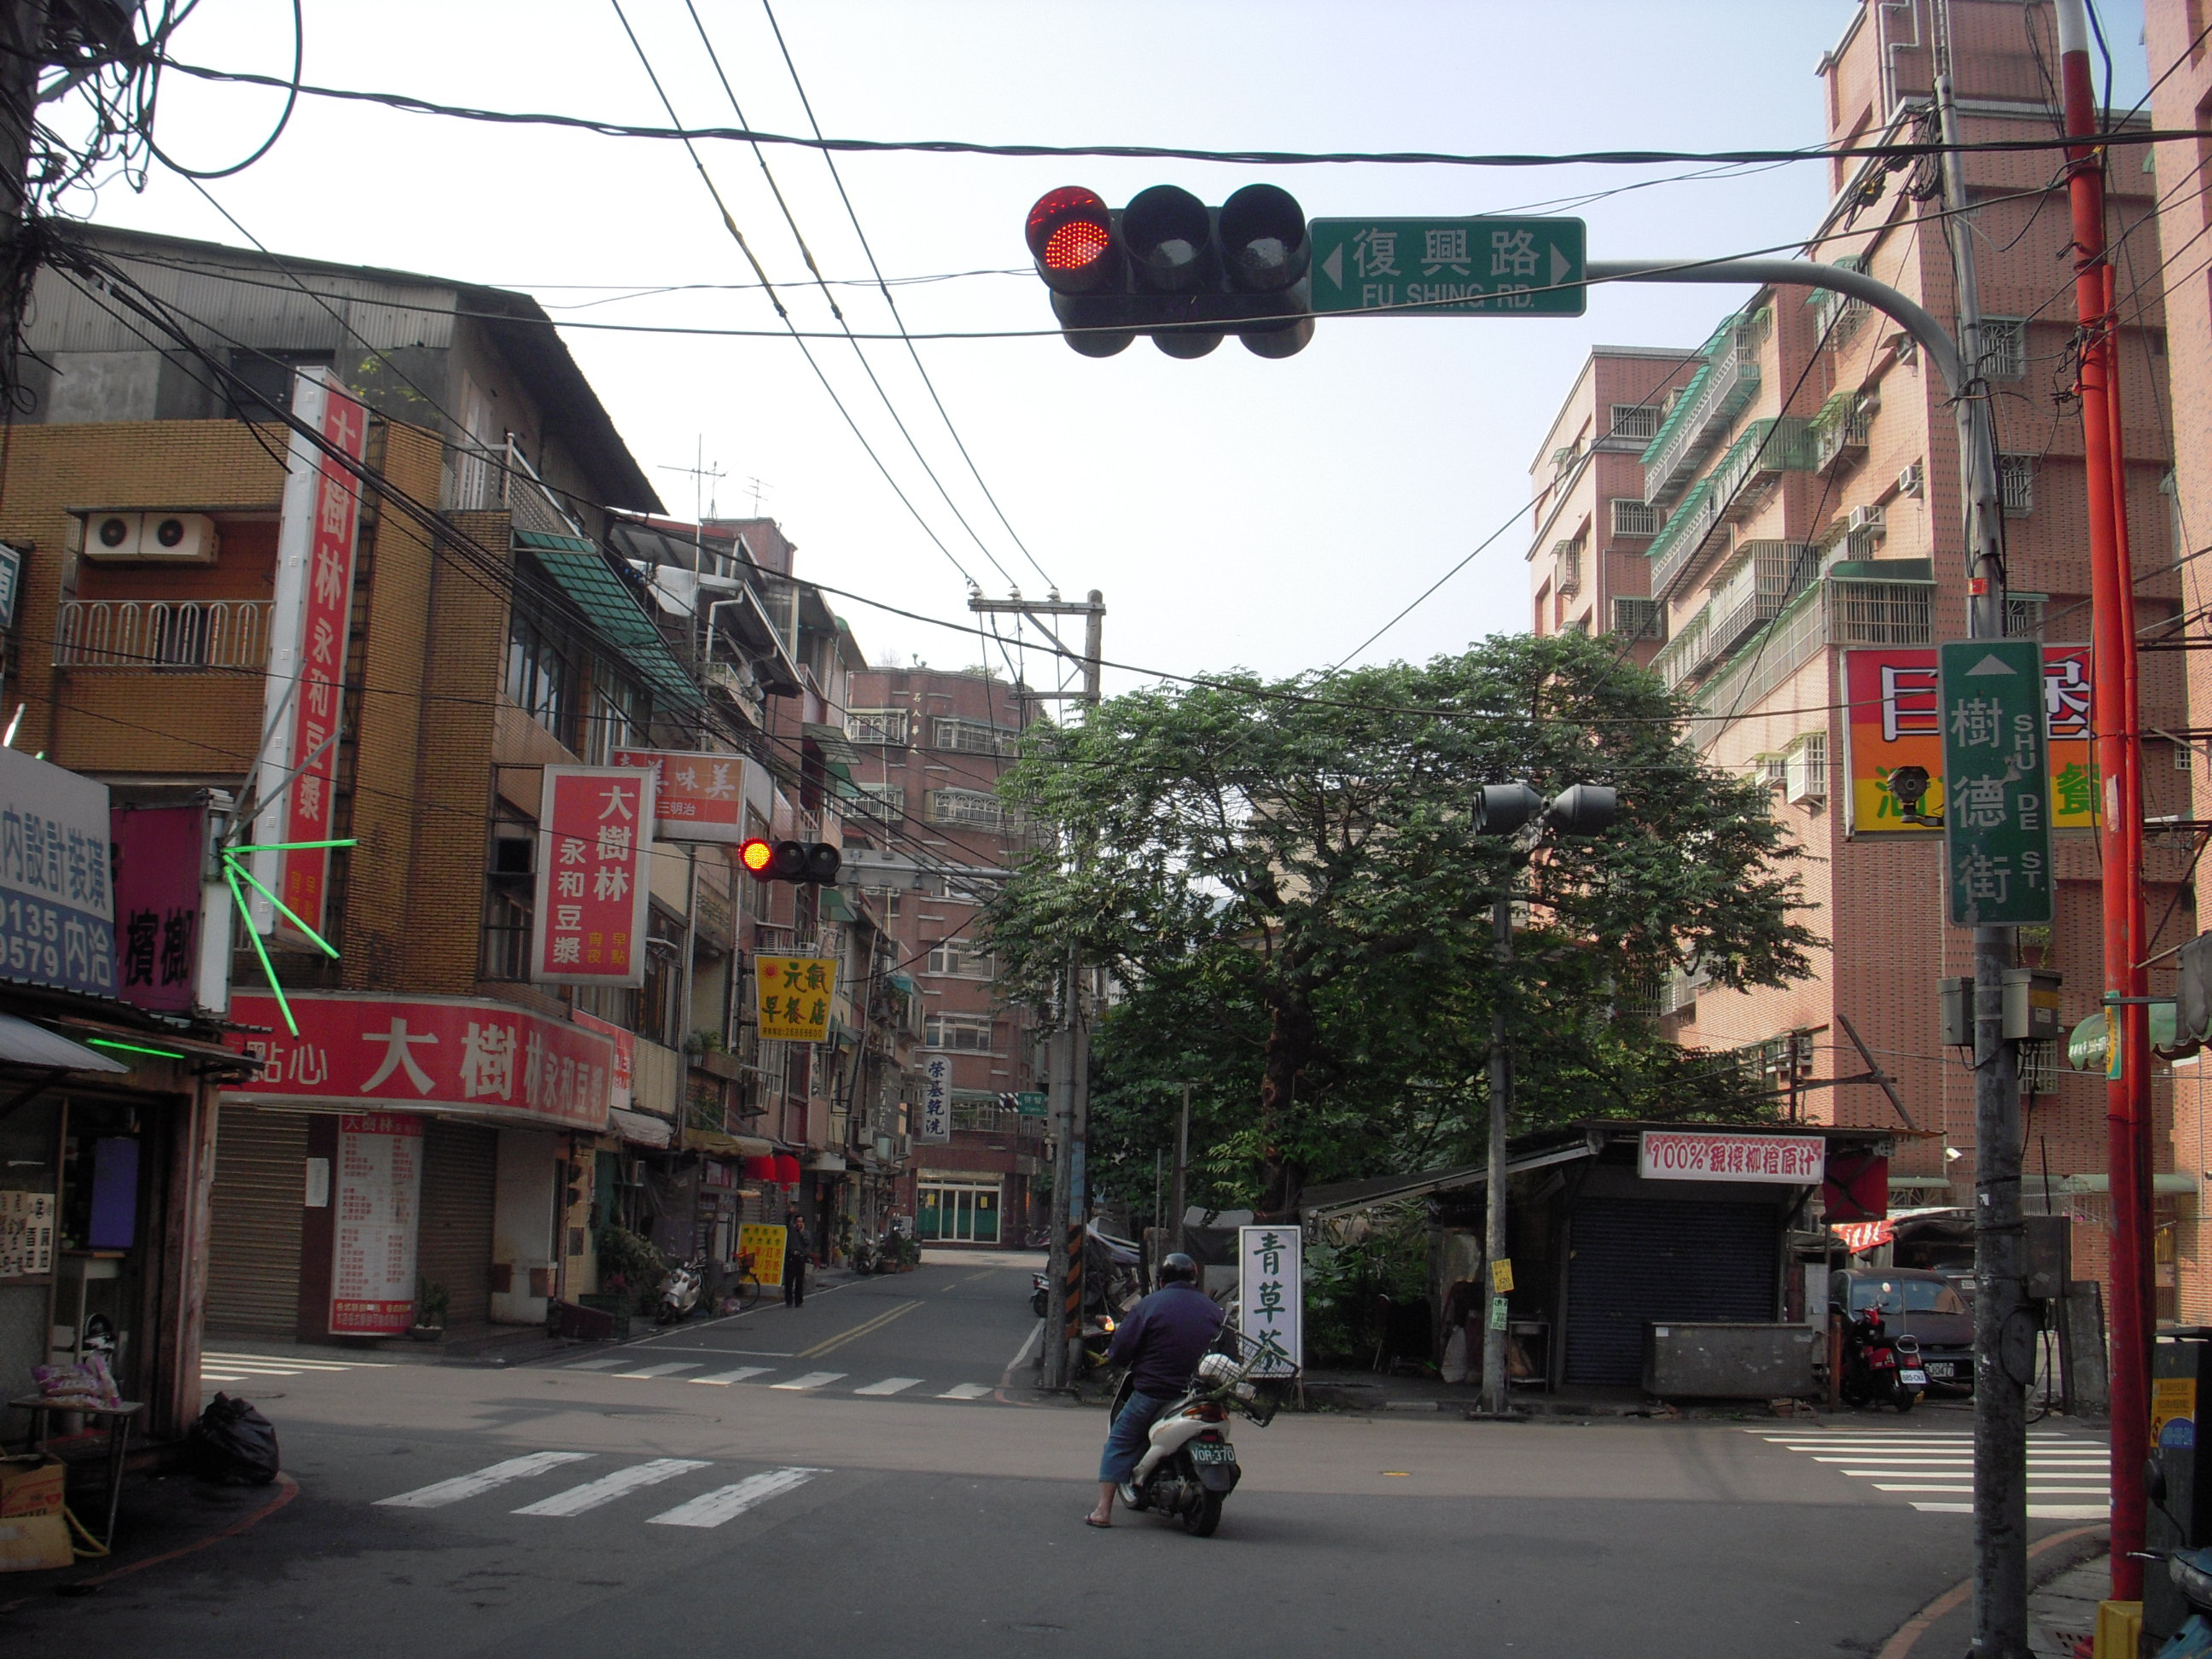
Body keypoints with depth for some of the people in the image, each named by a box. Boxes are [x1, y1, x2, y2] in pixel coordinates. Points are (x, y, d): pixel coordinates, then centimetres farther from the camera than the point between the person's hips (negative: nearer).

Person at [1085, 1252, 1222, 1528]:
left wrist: (1111, 1356, 16)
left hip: (1153, 1390, -4)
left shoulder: (1150, 1305, -4)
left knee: (1119, 1443, 6)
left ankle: (1103, 1510, -2)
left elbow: (1122, 1348, -6)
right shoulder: (1212, 1309, 10)